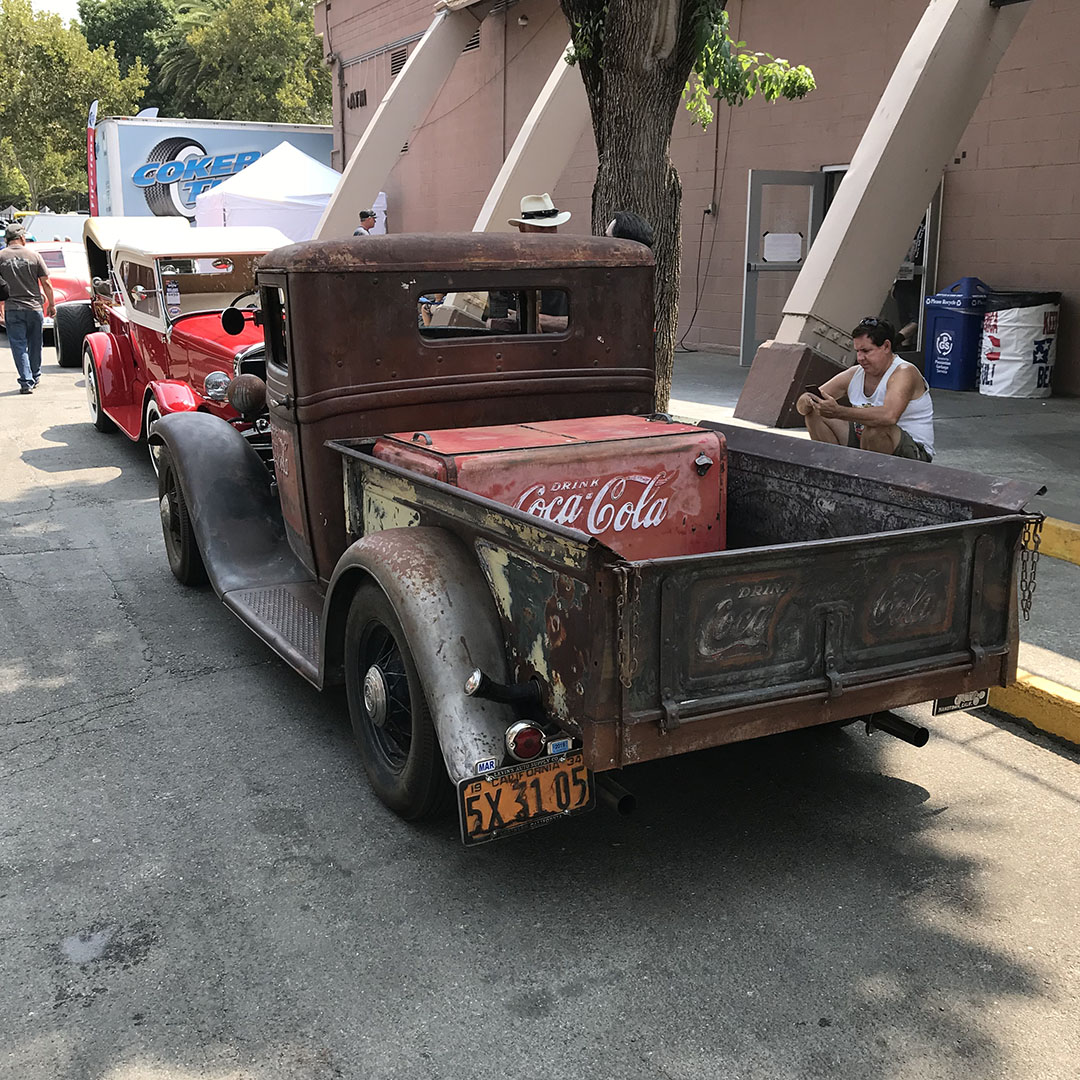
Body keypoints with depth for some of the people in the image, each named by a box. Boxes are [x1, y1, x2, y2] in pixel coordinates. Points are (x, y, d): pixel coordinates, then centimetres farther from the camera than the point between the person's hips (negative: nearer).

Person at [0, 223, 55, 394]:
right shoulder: (33, 255, -2)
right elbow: (46, 284, -2)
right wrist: (51, 304, 10)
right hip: (34, 307, 1)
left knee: (19, 345, 3)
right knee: (34, 345, 16)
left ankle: (26, 382, -5)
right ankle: (35, 376, 30)